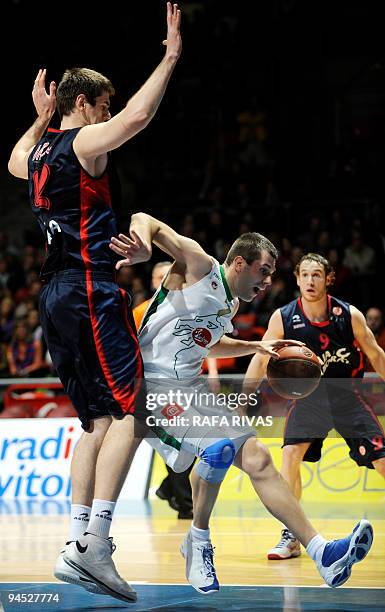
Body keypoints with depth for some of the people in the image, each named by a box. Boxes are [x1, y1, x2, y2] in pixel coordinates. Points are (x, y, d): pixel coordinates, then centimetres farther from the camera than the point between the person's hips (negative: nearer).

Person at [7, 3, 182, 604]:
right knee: (128, 414, -12)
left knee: (98, 420, 11)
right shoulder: (85, 141, -6)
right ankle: (96, 540, -20)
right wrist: (170, 58, -15)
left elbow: (15, 161, 44)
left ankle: (76, 547, 6)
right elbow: (137, 115, -24)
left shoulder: (41, 150, 19)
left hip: (58, 296, 10)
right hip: (91, 290, -10)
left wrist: (39, 119, 48)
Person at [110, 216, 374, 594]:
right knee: (220, 446, -29)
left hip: (189, 388, 10)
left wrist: (257, 347, 25)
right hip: (153, 384, -10)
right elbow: (145, 220, -18)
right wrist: (144, 250, -41)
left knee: (256, 458, 2)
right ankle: (198, 540, -6)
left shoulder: (230, 304, 17)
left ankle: (321, 552, 1)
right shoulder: (199, 266, -9)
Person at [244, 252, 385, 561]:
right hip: (309, 397, 0)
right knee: (290, 454, -19)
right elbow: (261, 360, -2)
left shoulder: (349, 315, -12)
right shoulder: (283, 318, -11)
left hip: (347, 396, 0)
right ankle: (291, 537, -9)